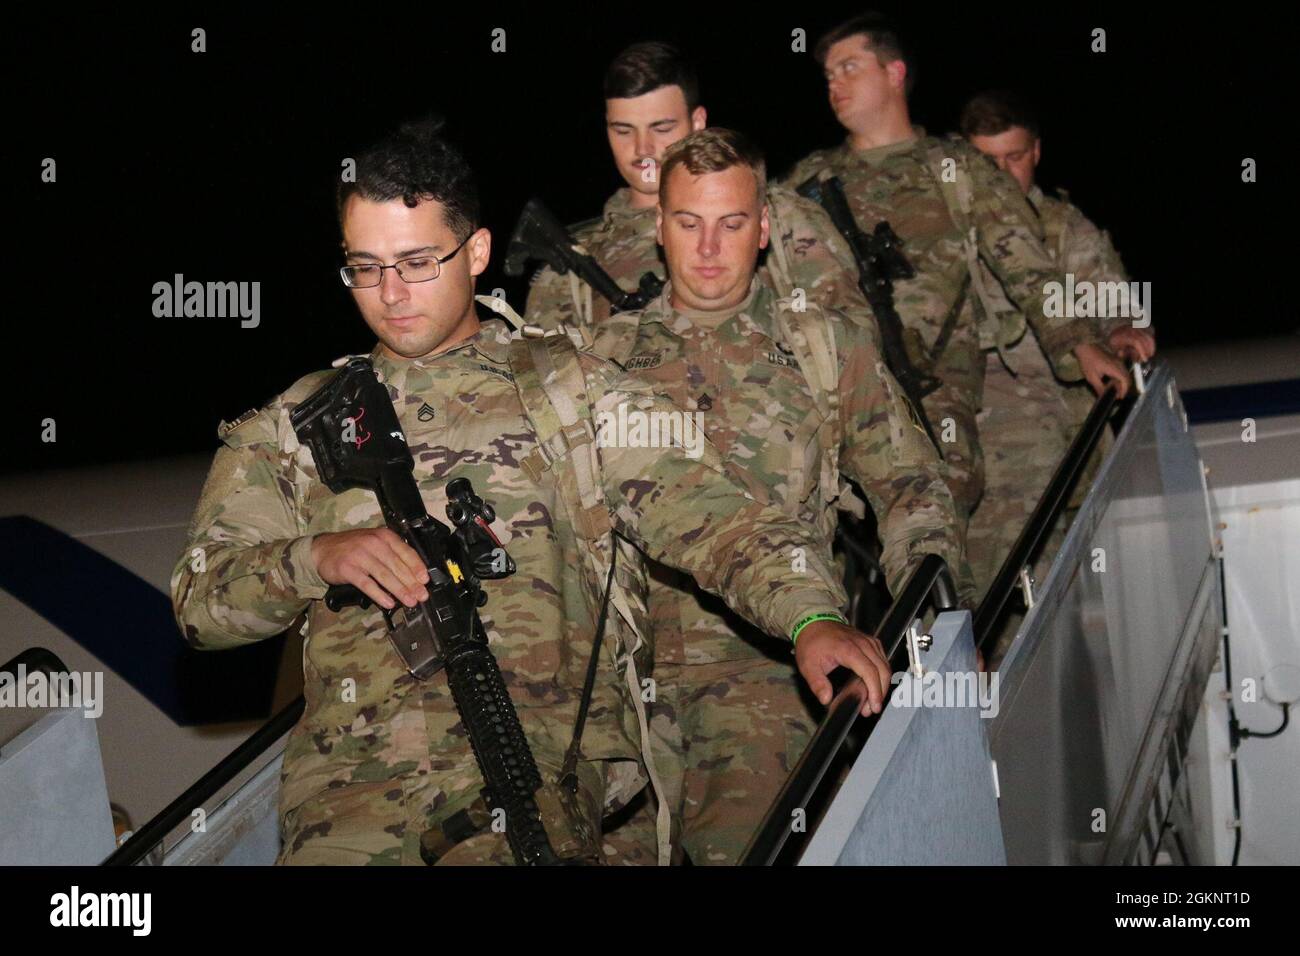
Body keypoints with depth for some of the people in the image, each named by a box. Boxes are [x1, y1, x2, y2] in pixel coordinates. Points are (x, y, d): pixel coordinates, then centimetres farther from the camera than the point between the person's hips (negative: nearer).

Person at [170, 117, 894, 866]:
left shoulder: (567, 387, 14)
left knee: (507, 850, -30)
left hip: (546, 737, -3)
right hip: (354, 758, 3)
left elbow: (703, 511, 3)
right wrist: (313, 559, -8)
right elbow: (199, 599, 12)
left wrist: (813, 615, -14)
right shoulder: (296, 424, 19)